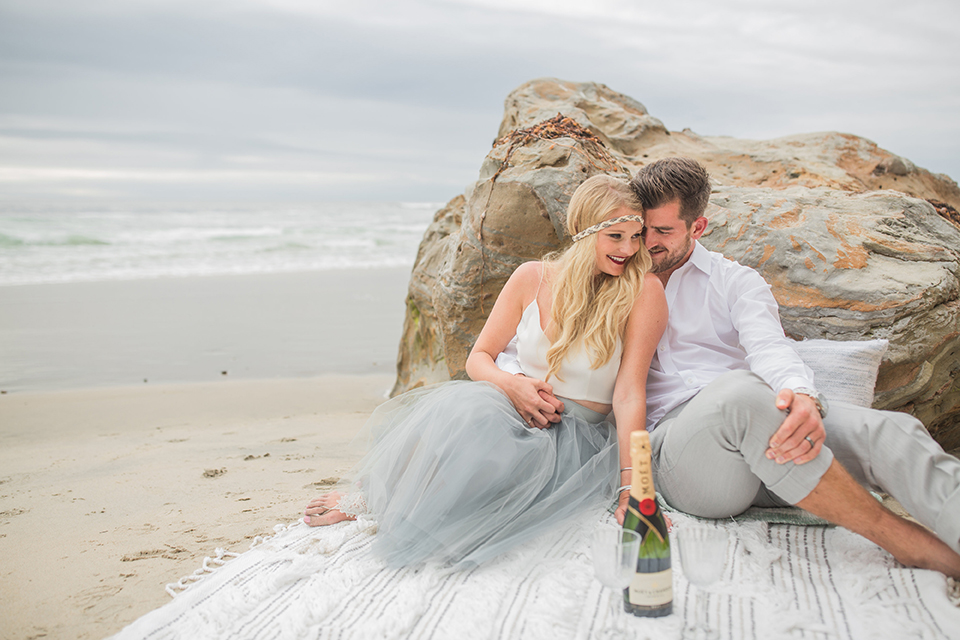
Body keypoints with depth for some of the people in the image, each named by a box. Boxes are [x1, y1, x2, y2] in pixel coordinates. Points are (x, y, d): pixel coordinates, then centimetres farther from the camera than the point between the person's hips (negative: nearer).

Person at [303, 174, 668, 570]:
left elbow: (629, 394, -13)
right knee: (465, 406, -35)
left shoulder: (643, 291, -11)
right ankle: (367, 490, -11)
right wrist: (513, 384, -17)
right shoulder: (532, 278, -2)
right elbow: (479, 356, 5)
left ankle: (373, 499, -10)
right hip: (518, 413, 2)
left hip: (577, 438, -2)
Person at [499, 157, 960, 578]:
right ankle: (905, 543, -31)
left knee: (890, 431, -27)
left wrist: (803, 396, -27)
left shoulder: (736, 282, 19)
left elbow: (770, 349, -2)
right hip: (671, 437, -2)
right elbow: (513, 352, 21)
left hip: (770, 437, 2)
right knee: (739, 391, -37)